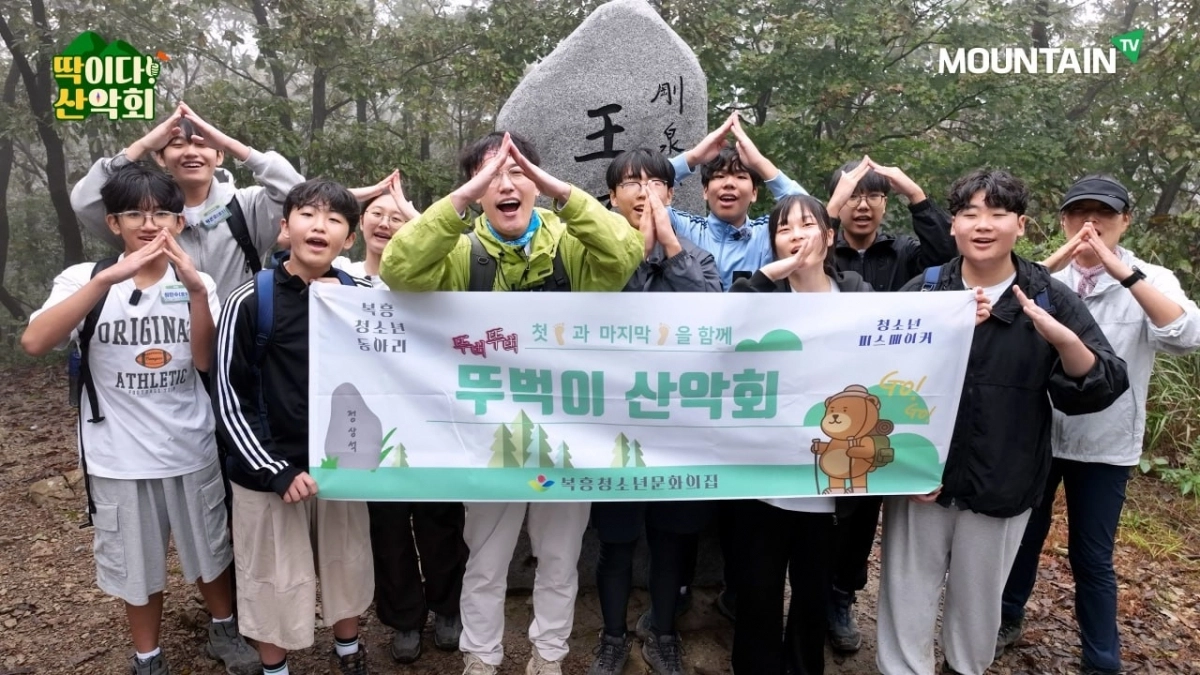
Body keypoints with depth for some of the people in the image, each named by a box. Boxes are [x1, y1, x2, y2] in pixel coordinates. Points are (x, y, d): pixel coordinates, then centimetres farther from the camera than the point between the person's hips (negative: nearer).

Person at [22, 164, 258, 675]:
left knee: (210, 549, 18)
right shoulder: (85, 278, -7)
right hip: (120, 456, -1)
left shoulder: (195, 282, -2)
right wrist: (110, 277, -33)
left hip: (192, 448, 1)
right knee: (137, 562, 15)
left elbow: (206, 361, -14)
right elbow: (35, 342, -25)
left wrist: (196, 290, -27)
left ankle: (223, 629, 43)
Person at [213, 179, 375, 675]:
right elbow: (228, 398, -9)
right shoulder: (250, 301, -11)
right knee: (275, 584, 10)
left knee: (347, 571, 18)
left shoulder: (362, 297, -3)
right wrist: (277, 470, -14)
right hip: (270, 472, -3)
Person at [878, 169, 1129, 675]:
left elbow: (1099, 392, -8)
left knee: (978, 605, 18)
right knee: (907, 604, 9)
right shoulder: (920, 293, -3)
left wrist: (1066, 341, -28)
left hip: (1001, 489, 1)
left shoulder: (1052, 302, -2)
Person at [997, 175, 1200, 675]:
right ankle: (1007, 616, 39)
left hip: (1105, 444, -1)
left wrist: (1122, 270, -30)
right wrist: (1054, 265, -30)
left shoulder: (1149, 280, -4)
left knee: (1091, 557, 8)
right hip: (1035, 434, 1)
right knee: (1023, 536, 17)